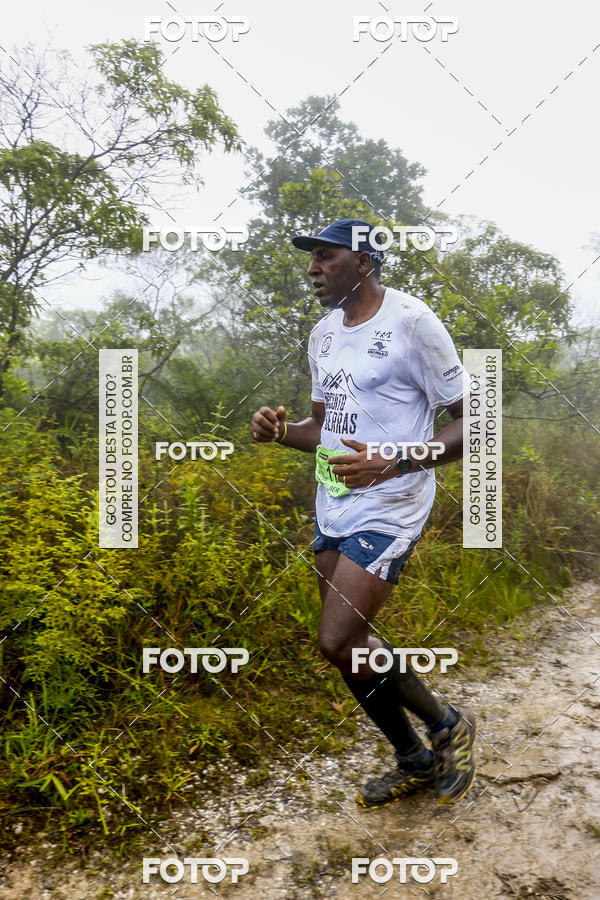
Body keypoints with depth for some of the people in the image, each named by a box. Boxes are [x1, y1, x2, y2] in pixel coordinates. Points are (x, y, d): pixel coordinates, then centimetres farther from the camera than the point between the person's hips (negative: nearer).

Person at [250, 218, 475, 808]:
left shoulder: (411, 322, -11)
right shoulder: (323, 333, 13)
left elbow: (470, 425, -12)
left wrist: (393, 463, -26)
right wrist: (281, 431, 0)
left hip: (388, 510, -8)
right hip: (333, 509, 8)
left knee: (338, 642, -14)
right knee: (348, 648, 12)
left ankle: (447, 725, 14)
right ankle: (415, 763, 35)